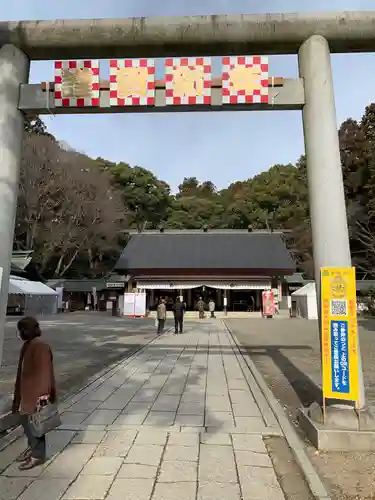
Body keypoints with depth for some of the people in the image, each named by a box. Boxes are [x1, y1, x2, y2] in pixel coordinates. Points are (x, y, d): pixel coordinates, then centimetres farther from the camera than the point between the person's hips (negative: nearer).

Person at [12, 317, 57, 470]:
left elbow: (44, 373, -24)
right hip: (26, 391, 9)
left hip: (36, 393, -9)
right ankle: (32, 448, 40)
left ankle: (38, 455, 23)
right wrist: (18, 395, 21)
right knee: (26, 421, 21)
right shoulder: (27, 345, 7)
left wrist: (42, 396, -24)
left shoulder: (40, 347, -24)